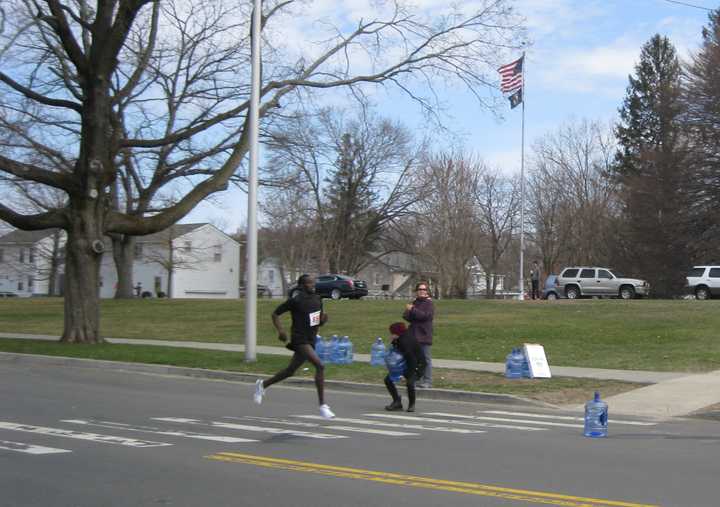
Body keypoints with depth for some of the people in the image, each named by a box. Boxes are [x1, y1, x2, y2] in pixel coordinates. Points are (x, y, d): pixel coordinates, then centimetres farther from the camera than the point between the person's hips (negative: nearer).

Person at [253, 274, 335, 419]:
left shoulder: (317, 299, 9)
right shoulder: (295, 300, -12)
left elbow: (318, 323, 18)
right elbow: (275, 314, -4)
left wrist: (323, 319, -5)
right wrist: (280, 330, -18)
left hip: (310, 341, 8)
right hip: (299, 340, -8)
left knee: (290, 371, 18)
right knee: (320, 365, -23)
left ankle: (262, 384, 40)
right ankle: (322, 406, -19)